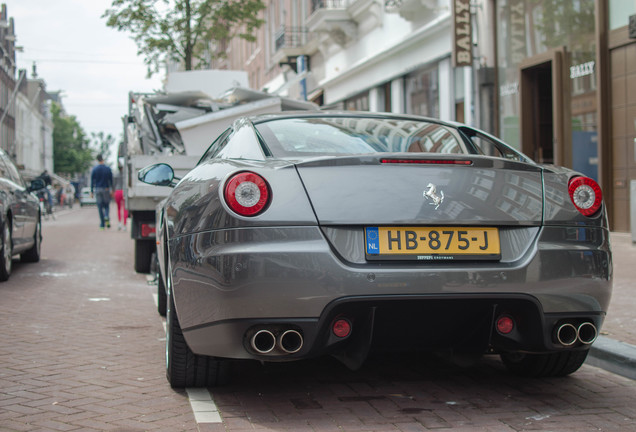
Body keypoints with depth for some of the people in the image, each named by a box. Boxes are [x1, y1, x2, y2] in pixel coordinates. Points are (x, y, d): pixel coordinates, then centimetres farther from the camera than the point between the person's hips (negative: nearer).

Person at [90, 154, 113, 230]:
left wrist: (91, 191, 3)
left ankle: (102, 224, 4)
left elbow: (92, 181, -2)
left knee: (100, 207, 4)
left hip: (97, 189, 0)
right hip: (106, 189, 0)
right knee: (106, 205, 12)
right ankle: (106, 217, -18)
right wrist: (112, 190, 8)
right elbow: (111, 180, 1)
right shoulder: (108, 168, -2)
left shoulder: (94, 169, -2)